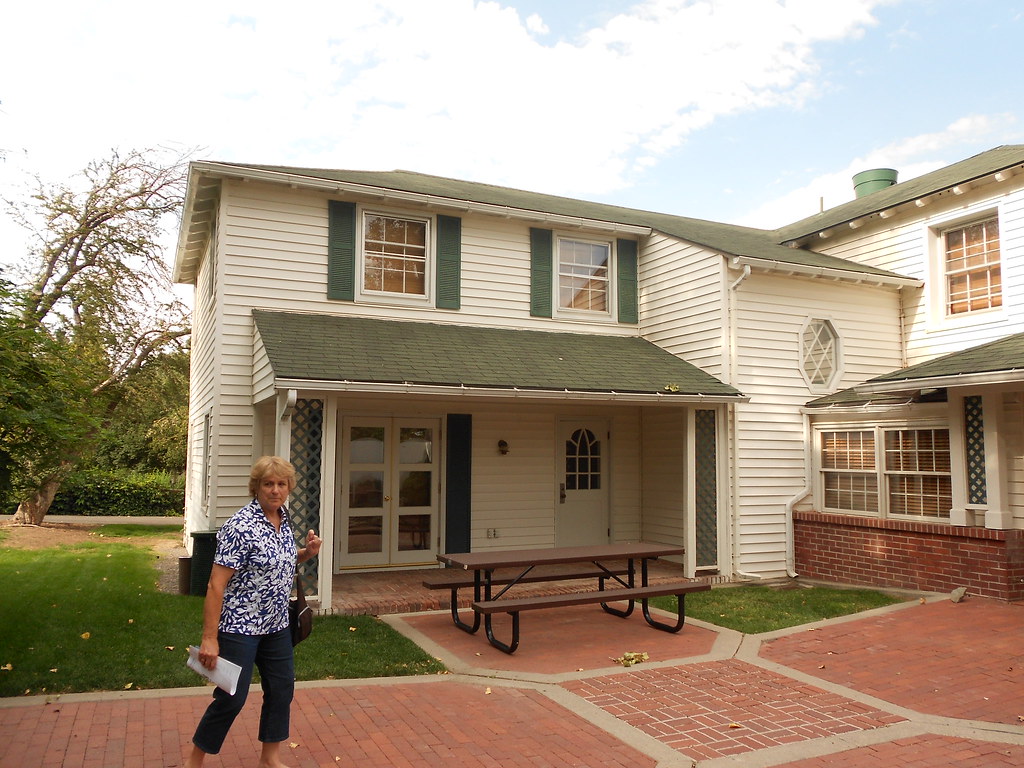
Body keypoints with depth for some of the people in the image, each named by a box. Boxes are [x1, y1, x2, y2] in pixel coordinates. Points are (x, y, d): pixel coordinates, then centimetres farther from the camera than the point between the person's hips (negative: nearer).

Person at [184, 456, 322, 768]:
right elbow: (216, 585, -21)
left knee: (282, 689, 14)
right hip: (240, 626, -8)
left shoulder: (283, 519, 3)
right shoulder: (240, 526, -21)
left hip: (276, 625, 8)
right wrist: (209, 638, -23)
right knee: (232, 698, 2)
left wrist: (306, 553, -1)